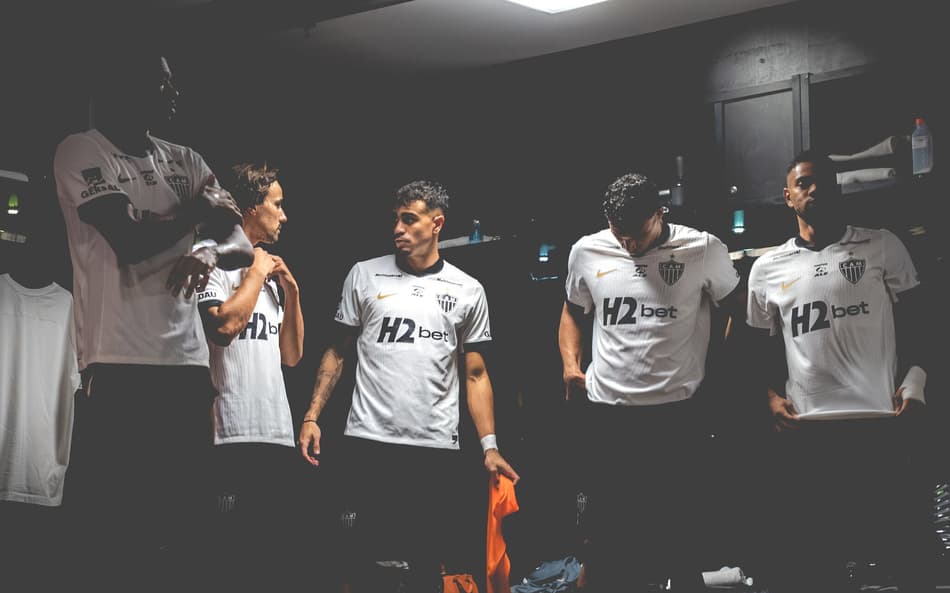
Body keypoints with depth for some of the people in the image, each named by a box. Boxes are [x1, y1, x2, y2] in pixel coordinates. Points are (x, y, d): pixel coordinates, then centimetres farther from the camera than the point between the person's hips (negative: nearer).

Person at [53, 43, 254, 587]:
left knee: (182, 515, 6)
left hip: (188, 359, 6)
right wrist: (198, 210, 2)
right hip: (119, 361, -6)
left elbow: (244, 246, 11)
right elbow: (131, 241, -13)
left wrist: (210, 249, -13)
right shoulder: (81, 152, -1)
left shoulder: (186, 162, 18)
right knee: (115, 526, -4)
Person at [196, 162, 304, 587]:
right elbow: (225, 324, -21)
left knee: (275, 559, 10)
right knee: (233, 561, -7)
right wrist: (257, 271, -7)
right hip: (232, 438, -8)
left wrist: (291, 290, 12)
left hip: (278, 437, 8)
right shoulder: (213, 263, -3)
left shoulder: (268, 278, 21)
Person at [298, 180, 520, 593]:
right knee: (365, 555, 1)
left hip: (435, 447, 0)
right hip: (369, 441, 0)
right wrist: (312, 416, -1)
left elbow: (475, 376, 8)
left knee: (426, 560, 5)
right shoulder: (364, 275, 7)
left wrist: (489, 446, -2)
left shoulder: (468, 291, 7)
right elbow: (338, 352, 10)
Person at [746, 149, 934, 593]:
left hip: (885, 422, -1)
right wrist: (772, 396, 0)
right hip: (807, 429, 1)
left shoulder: (883, 247, 7)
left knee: (908, 546, 3)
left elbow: (916, 323, 7)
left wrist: (914, 383, -6)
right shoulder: (767, 269, 11)